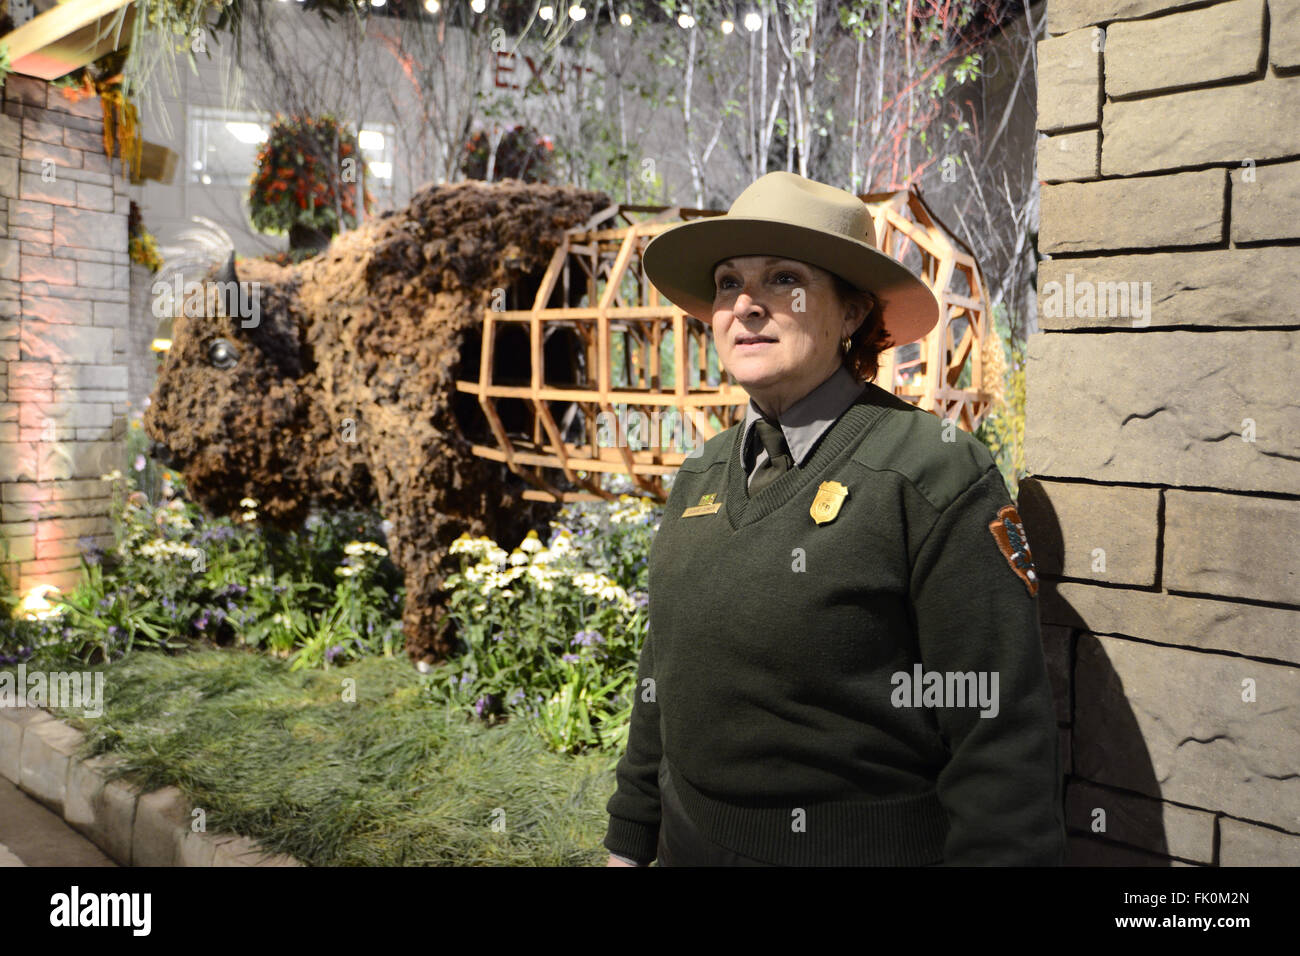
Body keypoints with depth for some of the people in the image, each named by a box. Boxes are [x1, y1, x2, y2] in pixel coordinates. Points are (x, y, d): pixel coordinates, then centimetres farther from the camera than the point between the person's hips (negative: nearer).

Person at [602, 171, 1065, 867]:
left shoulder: (938, 474, -16)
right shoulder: (701, 474, 4)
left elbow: (999, 739, -18)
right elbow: (661, 679, 11)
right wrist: (630, 841, 13)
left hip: (866, 849, -5)